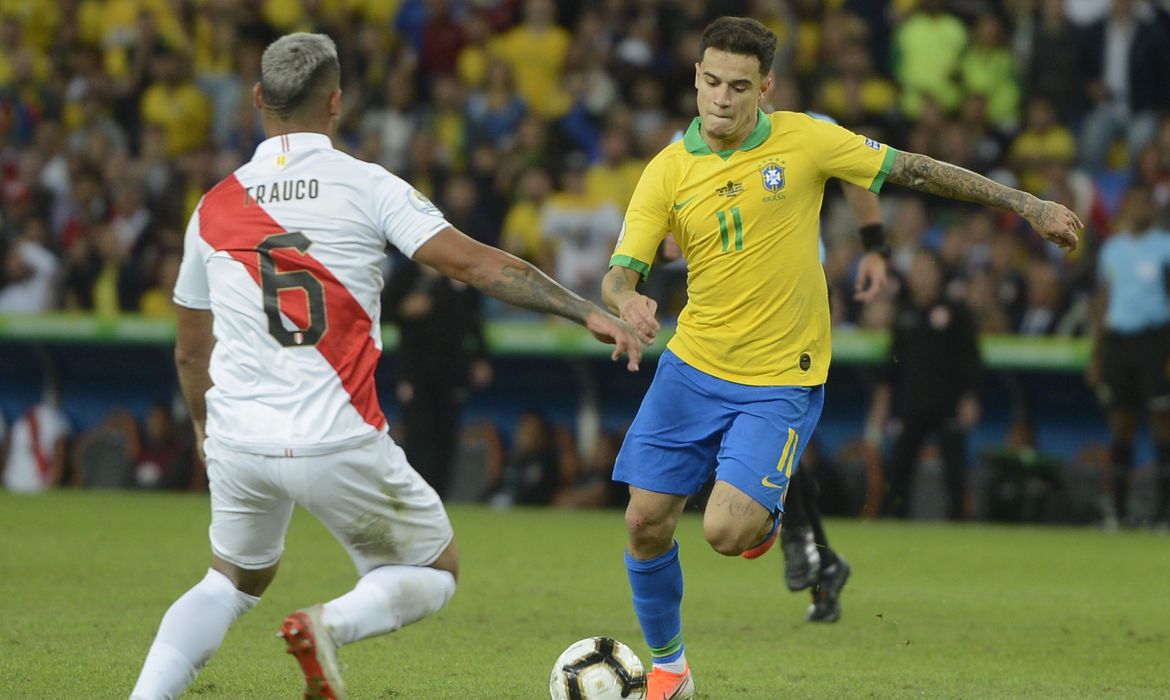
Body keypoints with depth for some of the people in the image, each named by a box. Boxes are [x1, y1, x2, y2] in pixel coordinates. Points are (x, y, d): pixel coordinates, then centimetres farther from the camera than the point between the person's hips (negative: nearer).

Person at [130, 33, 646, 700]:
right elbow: (476, 263, -11)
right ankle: (333, 624, -15)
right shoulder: (367, 186, -3)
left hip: (238, 439, 4)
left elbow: (191, 351, 18)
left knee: (235, 581, 28)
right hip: (340, 439, -4)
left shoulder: (215, 207, 9)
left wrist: (207, 429, 36)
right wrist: (589, 312, -8)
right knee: (435, 572, 15)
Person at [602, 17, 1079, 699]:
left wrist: (1030, 205, 1)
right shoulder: (668, 171, -3)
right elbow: (620, 273, -5)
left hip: (780, 381, -3)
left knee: (728, 532, -18)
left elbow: (916, 169, -1)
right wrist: (625, 302, -31)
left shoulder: (804, 141, -9)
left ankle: (764, 510, 21)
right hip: (692, 367, 3)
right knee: (646, 522, -1)